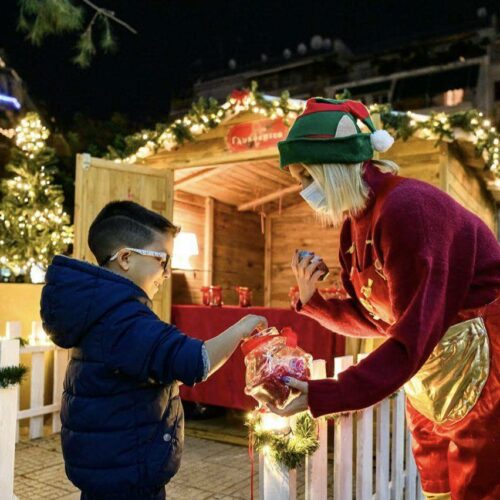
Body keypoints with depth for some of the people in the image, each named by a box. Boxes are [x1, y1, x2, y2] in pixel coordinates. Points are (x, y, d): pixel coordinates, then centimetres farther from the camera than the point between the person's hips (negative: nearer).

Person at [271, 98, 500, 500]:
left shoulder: (406, 208, -27)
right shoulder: (355, 225, 2)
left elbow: (414, 335, -30)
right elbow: (378, 318, 6)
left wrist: (323, 395, -32)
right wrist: (312, 301, -9)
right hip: (428, 366, 9)